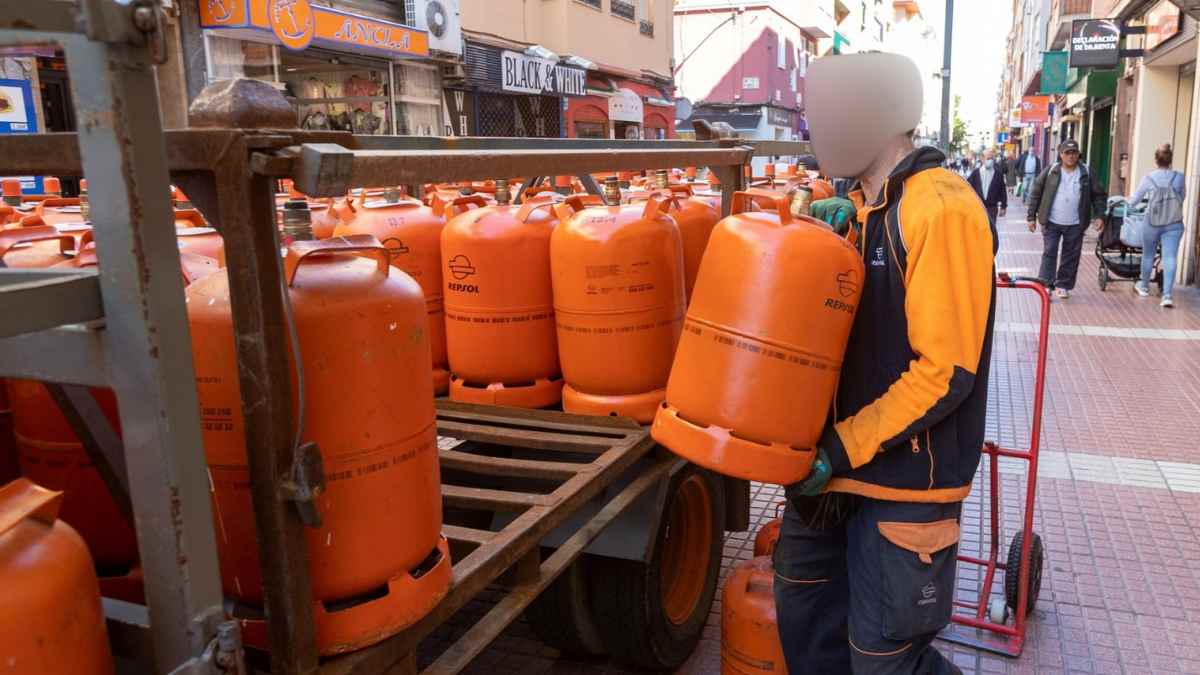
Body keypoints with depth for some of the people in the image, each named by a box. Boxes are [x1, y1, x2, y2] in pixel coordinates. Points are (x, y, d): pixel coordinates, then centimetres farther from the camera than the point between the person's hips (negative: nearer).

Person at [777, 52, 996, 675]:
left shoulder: (941, 208, -18)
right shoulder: (863, 208, 9)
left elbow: (947, 370, -21)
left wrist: (842, 449, -20)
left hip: (906, 479, -8)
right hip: (839, 462, 8)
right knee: (807, 623, 19)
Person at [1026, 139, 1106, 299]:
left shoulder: (1086, 173, 1)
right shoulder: (1050, 172, -2)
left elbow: (1098, 195, 7)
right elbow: (1035, 193, 1)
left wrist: (1098, 216, -6)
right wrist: (1031, 217, -3)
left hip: (1075, 225, 2)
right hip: (1052, 222, -1)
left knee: (1071, 257, 7)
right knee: (1049, 253, -4)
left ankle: (1063, 285, 19)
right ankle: (1046, 285, 1)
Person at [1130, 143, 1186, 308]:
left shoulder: (1149, 178, -6)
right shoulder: (1179, 177, -3)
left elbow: (1135, 200, 4)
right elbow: (1181, 198, 11)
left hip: (1152, 223, 0)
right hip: (1174, 223, 0)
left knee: (1148, 255, 17)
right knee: (1170, 257, -2)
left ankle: (1144, 286, 35)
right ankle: (1167, 295, -10)